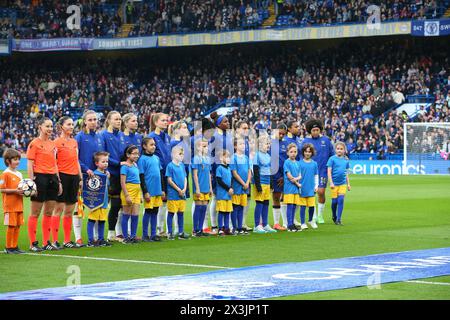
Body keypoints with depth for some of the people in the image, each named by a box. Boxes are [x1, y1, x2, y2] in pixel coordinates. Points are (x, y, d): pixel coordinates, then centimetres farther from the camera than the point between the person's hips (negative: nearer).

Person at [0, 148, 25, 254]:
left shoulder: (19, 174, 14)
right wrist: (15, 190, -21)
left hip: (19, 204, 7)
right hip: (10, 205, -7)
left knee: (18, 225, 8)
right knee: (11, 226, -5)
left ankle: (15, 246, 15)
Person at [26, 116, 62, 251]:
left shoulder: (52, 144, 15)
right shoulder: (34, 144, -5)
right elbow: (30, 165, -9)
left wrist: (58, 181, 17)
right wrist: (31, 182, -15)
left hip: (52, 178, 7)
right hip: (40, 177, -7)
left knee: (49, 213, 8)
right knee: (35, 212, -2)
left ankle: (46, 242, 13)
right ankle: (33, 243, 1)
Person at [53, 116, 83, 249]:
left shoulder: (74, 142, 15)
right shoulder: (57, 142, -5)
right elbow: (53, 163, -9)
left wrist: (80, 178, 15)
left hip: (74, 177, 7)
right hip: (62, 176, -7)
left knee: (70, 210, 8)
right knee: (59, 208, -6)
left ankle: (67, 240, 12)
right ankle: (55, 240, -5)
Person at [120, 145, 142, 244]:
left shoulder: (135, 165, 12)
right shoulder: (125, 166, -10)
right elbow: (122, 182, -14)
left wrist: (140, 195, 18)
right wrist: (127, 195, -19)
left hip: (137, 191, 7)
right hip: (128, 191, -7)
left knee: (135, 215, 5)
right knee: (126, 215, 1)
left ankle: (133, 236, 13)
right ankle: (126, 237, 6)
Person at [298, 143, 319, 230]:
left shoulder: (314, 164, 8)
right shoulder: (300, 163, 0)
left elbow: (316, 176, 14)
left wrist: (316, 186, 7)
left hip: (311, 189, 2)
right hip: (302, 188, -2)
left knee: (312, 205, 3)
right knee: (303, 206, 1)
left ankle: (311, 221, 25)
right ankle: (303, 223, 9)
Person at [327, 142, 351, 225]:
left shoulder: (346, 160, 7)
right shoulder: (332, 159, -4)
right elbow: (329, 171, -6)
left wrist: (348, 184, 15)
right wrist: (331, 182, -13)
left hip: (343, 183, 2)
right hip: (334, 183, -2)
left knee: (341, 200, -8)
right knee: (334, 201, 4)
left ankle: (339, 219, -4)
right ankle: (334, 217, 26)